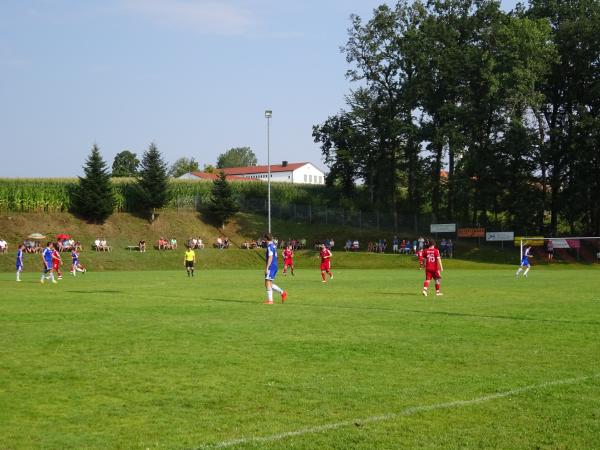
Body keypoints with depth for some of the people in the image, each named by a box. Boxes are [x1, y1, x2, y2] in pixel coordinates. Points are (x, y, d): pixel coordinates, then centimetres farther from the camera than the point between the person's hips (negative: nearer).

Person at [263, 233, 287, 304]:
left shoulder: (270, 246, -15)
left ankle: (270, 300, -4)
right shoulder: (274, 246, 15)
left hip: (271, 267, -10)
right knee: (269, 284, 14)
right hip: (274, 266, 10)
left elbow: (270, 258, -20)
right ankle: (282, 292, 13)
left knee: (268, 283, -5)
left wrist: (267, 268, -20)